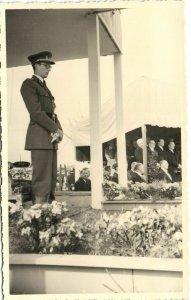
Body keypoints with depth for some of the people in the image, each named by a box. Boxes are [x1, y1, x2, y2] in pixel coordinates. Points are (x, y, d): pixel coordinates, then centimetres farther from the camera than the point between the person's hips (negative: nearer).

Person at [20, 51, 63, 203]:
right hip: (39, 137, -9)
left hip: (50, 137, 9)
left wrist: (59, 131, 1)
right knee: (41, 180, -13)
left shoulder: (44, 87, 25)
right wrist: (56, 130, -14)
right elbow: (36, 112, -14)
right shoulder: (28, 84, -2)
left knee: (51, 180, 5)